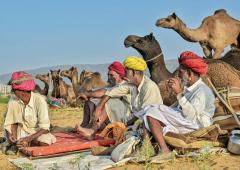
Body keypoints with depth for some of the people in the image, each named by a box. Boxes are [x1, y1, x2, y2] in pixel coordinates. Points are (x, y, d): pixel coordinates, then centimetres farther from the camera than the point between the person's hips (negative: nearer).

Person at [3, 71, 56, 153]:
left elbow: (44, 128, -23)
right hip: (22, 130, 2)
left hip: (38, 131, -2)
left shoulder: (39, 100, -24)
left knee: (44, 142, -32)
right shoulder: (13, 101, -14)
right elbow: (13, 123, -1)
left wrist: (27, 139, -35)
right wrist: (14, 136, -21)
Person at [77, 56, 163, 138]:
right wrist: (99, 108, -5)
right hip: (135, 117, 8)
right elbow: (112, 92, 4)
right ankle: (93, 130, -9)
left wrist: (124, 121, -20)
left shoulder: (149, 87, -23)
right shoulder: (131, 84, 0)